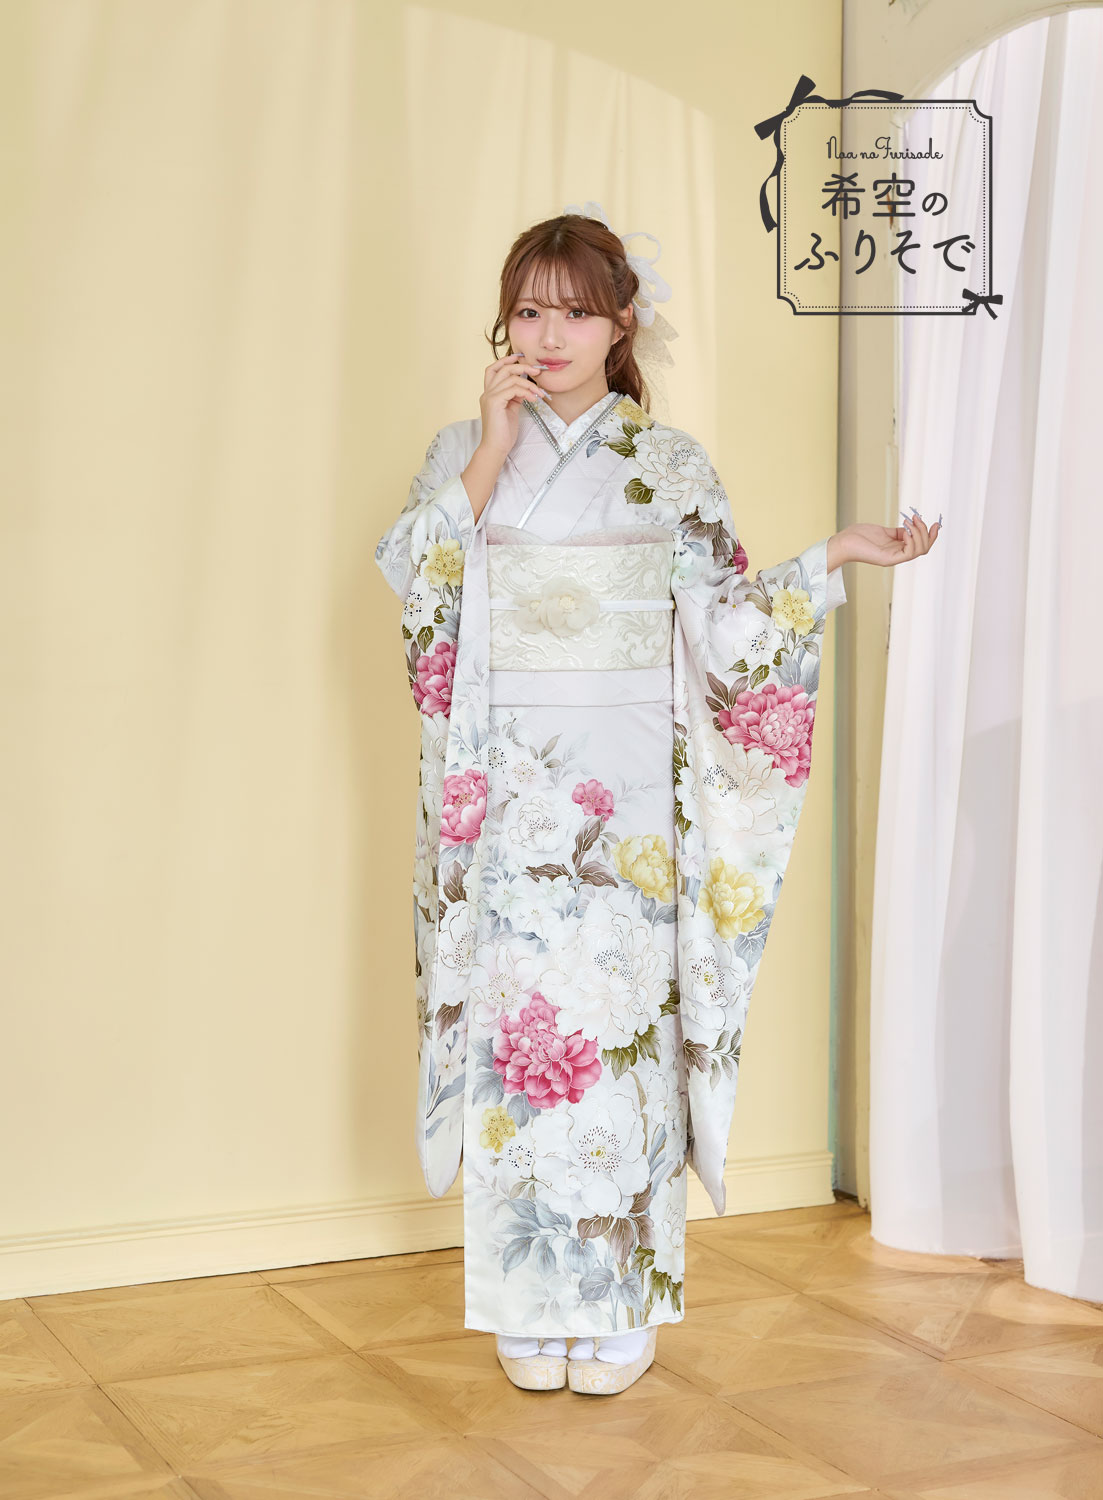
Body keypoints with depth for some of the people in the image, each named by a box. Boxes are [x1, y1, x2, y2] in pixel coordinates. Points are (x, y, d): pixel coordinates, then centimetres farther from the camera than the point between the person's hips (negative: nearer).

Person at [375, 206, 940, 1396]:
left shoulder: (672, 467, 6)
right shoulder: (463, 449, 8)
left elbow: (723, 630, 3)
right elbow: (415, 588, -7)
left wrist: (834, 557, -7)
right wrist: (490, 456, -11)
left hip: (627, 798, -1)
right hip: (509, 797, 1)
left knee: (621, 1017, 0)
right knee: (517, 1017, 2)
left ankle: (621, 1300, 15)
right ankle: (531, 1303, 15)